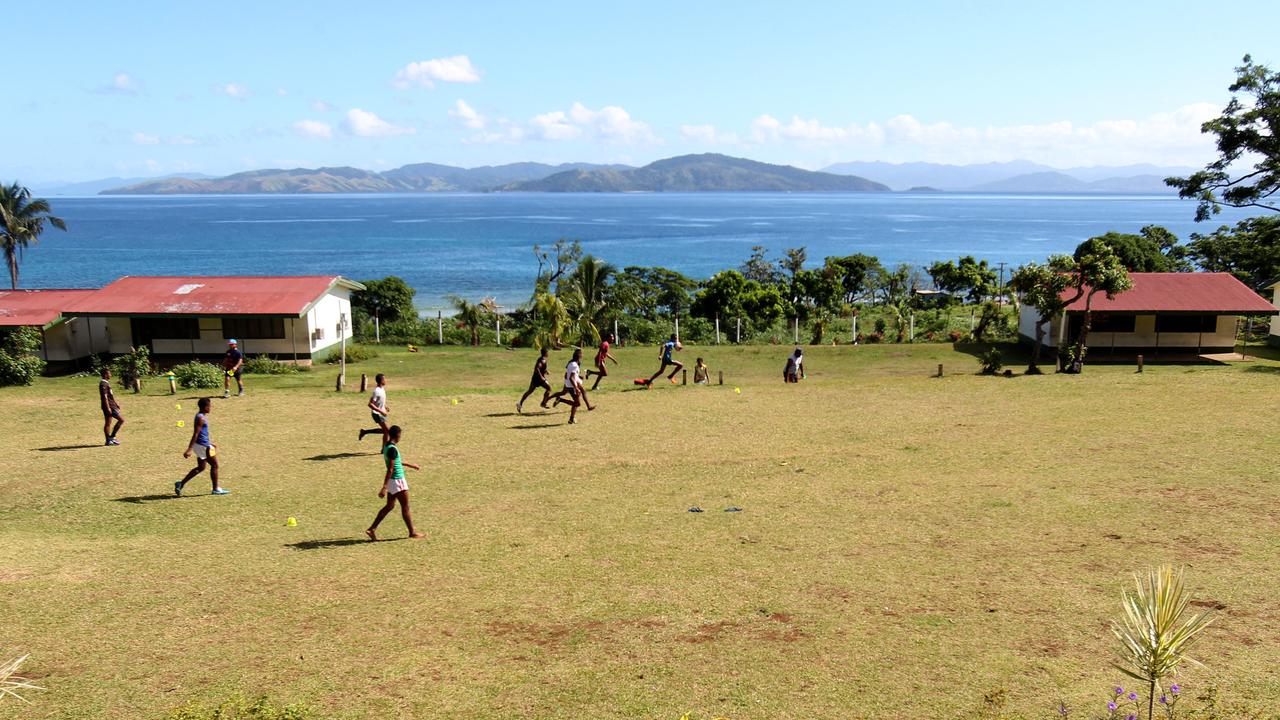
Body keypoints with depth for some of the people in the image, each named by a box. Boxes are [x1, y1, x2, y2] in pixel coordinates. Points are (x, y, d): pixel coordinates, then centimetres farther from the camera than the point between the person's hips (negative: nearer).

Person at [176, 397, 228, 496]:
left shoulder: (200, 416, 11)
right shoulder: (201, 418, -19)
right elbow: (195, 434, -24)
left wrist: (211, 443, 28)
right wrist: (189, 449, -26)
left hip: (200, 445, 10)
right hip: (203, 446, -10)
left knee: (201, 467, 16)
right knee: (214, 465, 4)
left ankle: (181, 484, 13)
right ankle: (216, 489, 13)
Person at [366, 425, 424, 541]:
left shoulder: (387, 446, 8)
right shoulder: (393, 449, -22)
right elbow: (390, 470, -25)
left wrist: (410, 465, 34)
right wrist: (384, 488, -28)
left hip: (392, 481, 9)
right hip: (397, 481, -9)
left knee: (389, 506, 14)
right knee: (405, 507, 4)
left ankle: (372, 529, 11)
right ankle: (412, 532, 15)